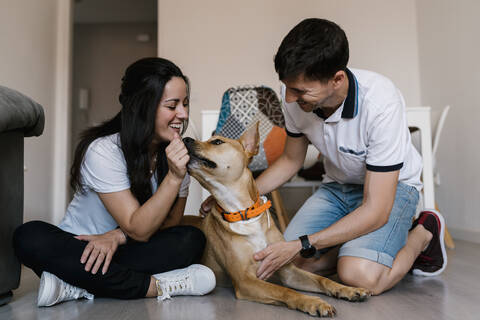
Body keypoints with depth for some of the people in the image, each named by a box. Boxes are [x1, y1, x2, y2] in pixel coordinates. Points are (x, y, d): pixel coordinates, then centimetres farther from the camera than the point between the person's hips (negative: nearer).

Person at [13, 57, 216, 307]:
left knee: (192, 240, -24)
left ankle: (77, 287, -23)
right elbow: (139, 230, -23)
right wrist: (174, 176, -35)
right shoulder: (103, 151, -21)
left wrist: (118, 236, -21)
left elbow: (171, 221, -5)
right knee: (30, 237, -31)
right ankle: (157, 285, -30)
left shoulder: (177, 151, -7)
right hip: (82, 248, -2)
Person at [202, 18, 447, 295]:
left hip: (392, 186, -4)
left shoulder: (381, 103, -33)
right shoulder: (295, 97, -16)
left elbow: (376, 211, -30)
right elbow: (291, 160, 3)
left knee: (359, 275, -29)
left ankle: (422, 233, 1)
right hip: (338, 186, 5)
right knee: (288, 264, -15)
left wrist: (301, 245, -33)